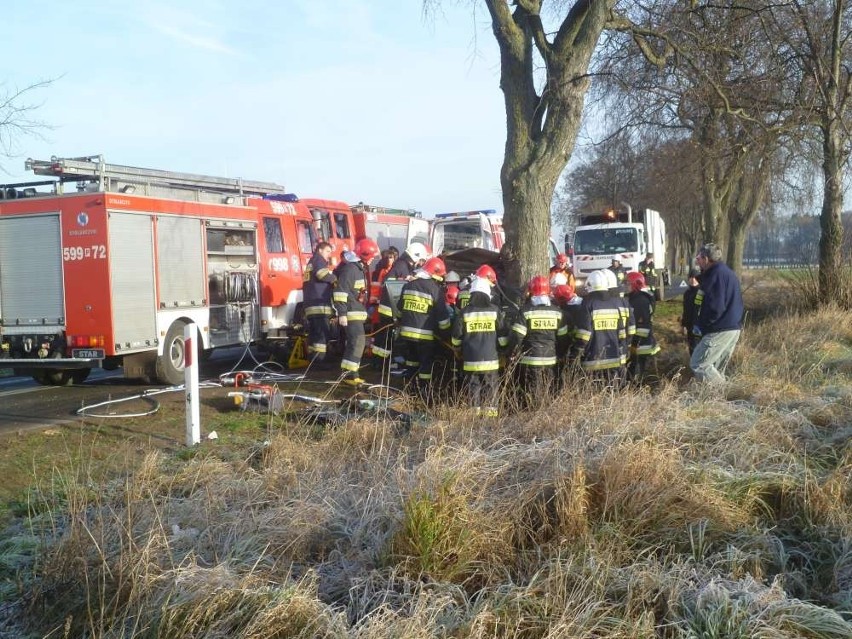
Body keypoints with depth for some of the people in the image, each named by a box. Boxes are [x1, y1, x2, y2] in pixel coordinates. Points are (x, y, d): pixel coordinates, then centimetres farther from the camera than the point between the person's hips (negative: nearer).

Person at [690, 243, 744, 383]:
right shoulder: (726, 272, 17)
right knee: (717, 368, 16)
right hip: (733, 328, 10)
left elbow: (715, 307, -23)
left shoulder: (717, 274, -16)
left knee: (698, 364, -7)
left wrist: (699, 324, -10)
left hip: (720, 330, -10)